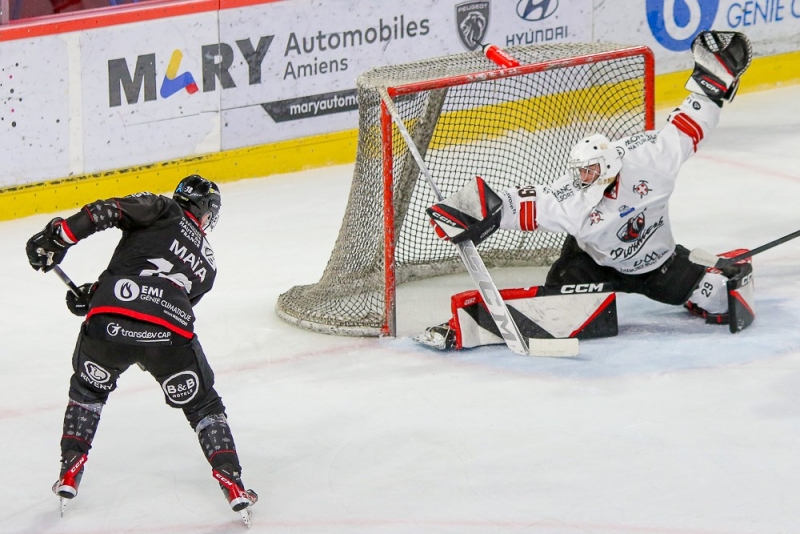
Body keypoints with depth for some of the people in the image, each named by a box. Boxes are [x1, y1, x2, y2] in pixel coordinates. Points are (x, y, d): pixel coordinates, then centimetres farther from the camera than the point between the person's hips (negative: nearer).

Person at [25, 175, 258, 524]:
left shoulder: (162, 210, 20)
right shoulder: (206, 263, 31)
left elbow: (109, 211, 1)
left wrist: (56, 237, 1)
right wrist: (94, 296, 30)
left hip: (108, 324, -1)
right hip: (170, 334, 1)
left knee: (88, 390, 29)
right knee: (203, 407, 22)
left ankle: (70, 472, 26)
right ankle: (232, 483, 11)